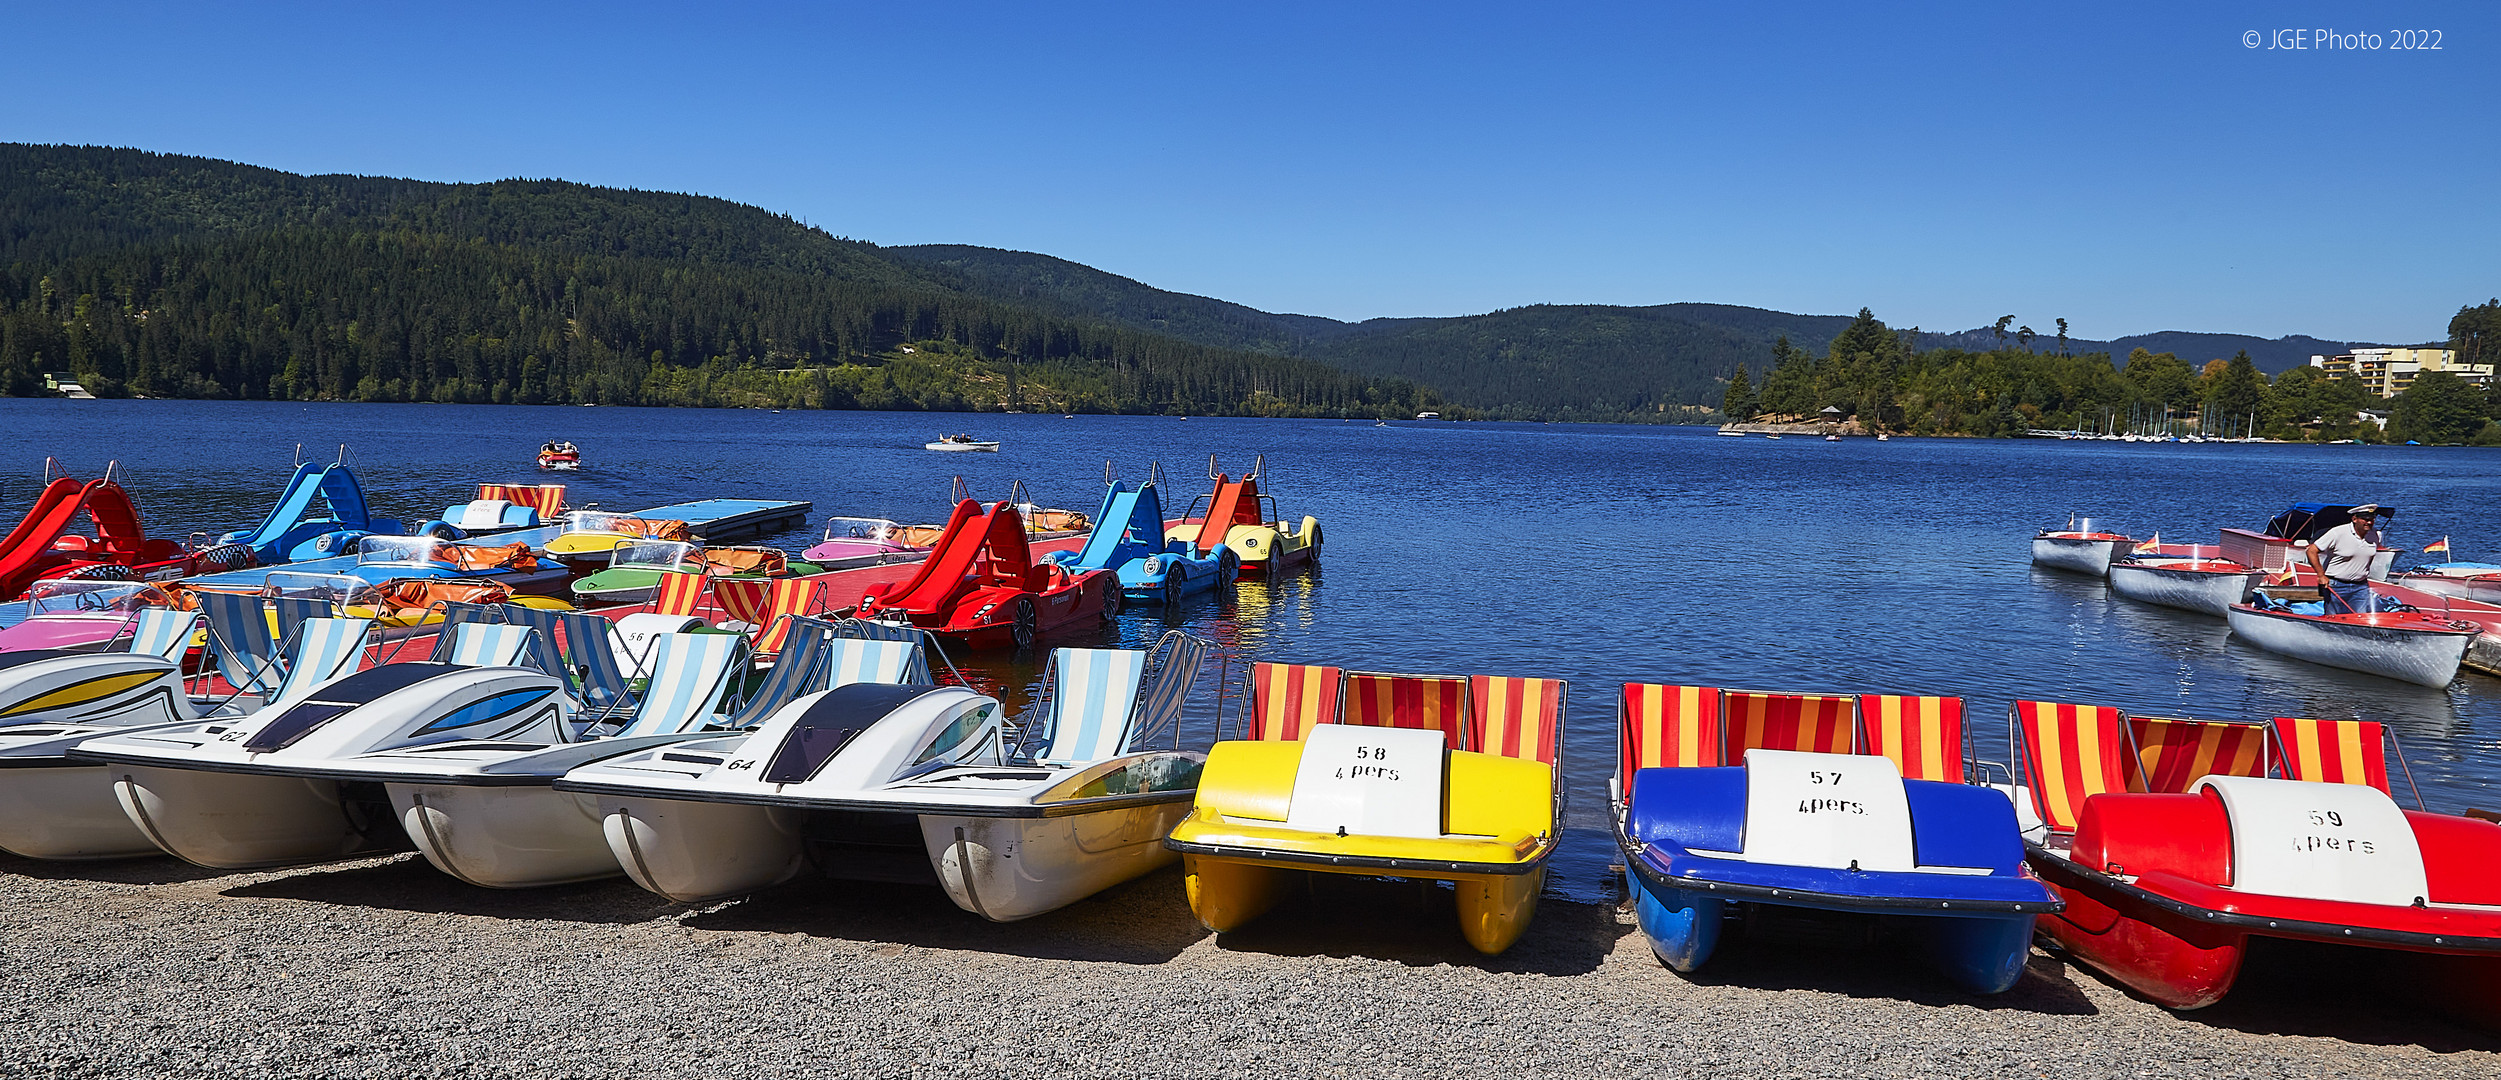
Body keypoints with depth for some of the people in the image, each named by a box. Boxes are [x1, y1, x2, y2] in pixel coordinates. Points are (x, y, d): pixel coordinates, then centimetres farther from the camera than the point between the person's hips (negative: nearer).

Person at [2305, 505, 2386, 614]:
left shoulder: (2376, 534, 2)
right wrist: (2321, 575, -16)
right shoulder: (2338, 533, -14)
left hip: (2361, 586, 4)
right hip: (2336, 586, -4)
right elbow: (2312, 551, -13)